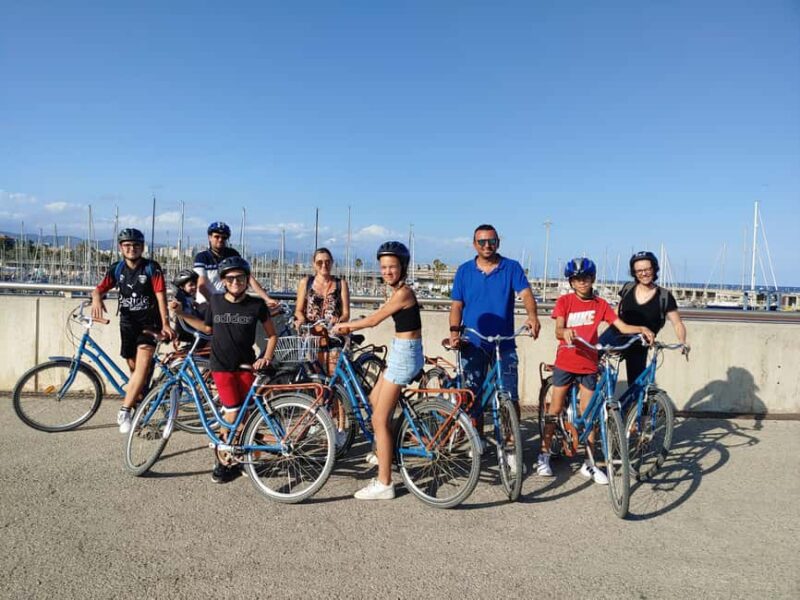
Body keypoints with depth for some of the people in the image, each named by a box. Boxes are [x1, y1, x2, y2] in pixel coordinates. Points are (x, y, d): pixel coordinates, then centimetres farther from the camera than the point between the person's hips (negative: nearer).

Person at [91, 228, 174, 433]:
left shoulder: (152, 268, -7)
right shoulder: (116, 269, 4)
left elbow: (160, 295, -13)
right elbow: (100, 288, -1)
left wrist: (165, 323, -21)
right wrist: (97, 298, -27)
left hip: (149, 321, -4)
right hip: (128, 322, 4)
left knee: (143, 365, -20)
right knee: (135, 368, 9)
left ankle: (125, 411, -19)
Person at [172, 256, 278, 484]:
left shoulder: (257, 305, -4)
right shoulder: (216, 301, 0)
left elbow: (272, 334, 5)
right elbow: (207, 328, 16)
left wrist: (266, 357, -8)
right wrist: (182, 313, 12)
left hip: (246, 366, 1)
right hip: (222, 366, -1)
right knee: (233, 414, -8)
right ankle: (223, 460, 11)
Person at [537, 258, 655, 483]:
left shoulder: (600, 304, 3)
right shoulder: (564, 301, -4)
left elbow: (622, 326, -3)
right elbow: (558, 331, -16)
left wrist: (642, 328, -22)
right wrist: (565, 332, -39)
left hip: (588, 365, 2)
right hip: (565, 363, -2)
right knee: (555, 409, 6)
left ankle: (589, 464, 16)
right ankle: (544, 456, 19)